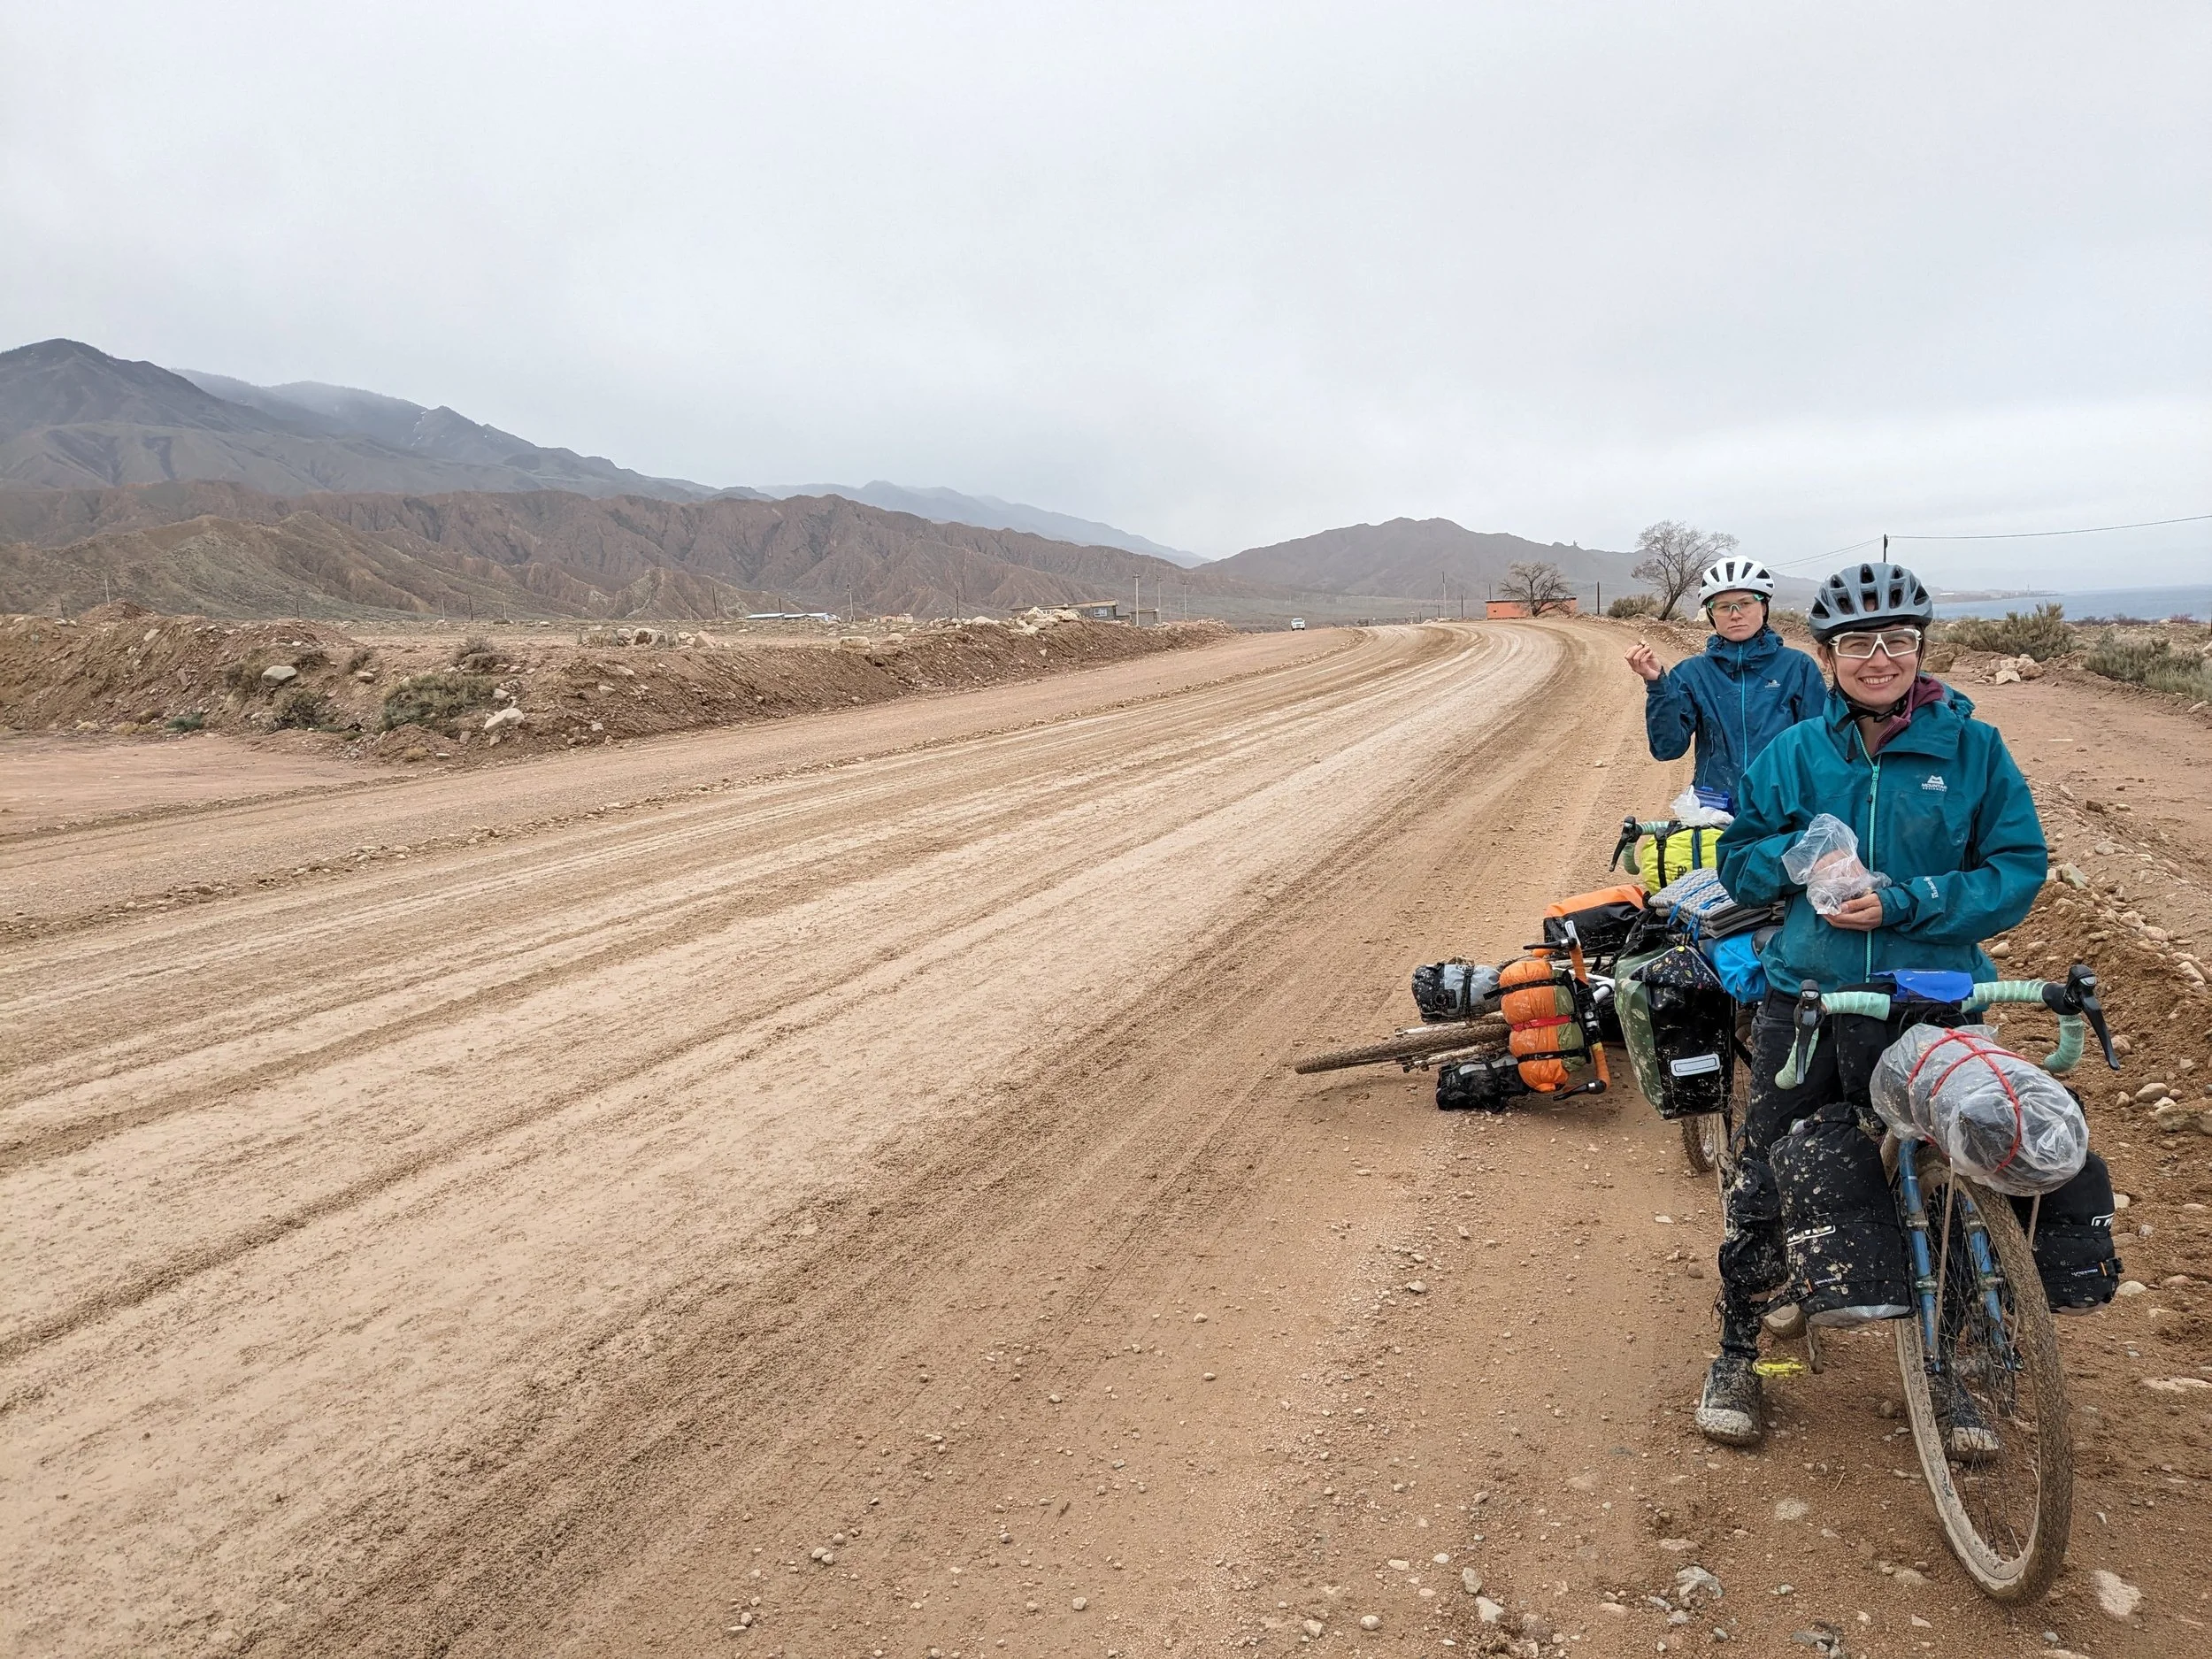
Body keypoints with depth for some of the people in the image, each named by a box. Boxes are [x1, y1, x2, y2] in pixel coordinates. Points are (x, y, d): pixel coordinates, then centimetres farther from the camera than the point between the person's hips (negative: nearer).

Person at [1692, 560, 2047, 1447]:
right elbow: (1740, 860, 7)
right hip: (1808, 995, 1)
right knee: (1765, 1181, 4)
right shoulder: (1794, 753, 3)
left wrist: (1902, 904, -19)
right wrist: (1796, 855, -15)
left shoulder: (1973, 748, -2)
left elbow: (2019, 867, -6)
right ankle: (1737, 1354, 24)